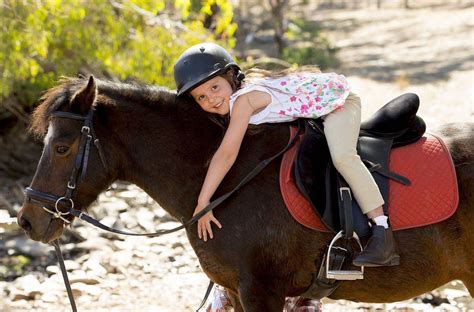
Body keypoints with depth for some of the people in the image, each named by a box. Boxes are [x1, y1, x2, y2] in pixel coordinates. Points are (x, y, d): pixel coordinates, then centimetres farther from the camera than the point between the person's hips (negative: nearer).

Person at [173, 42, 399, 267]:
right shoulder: (230, 101, -4)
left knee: (342, 157, -31)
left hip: (337, 99, -10)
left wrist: (202, 203, -35)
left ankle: (382, 230, -28)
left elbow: (227, 154, -36)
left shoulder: (243, 99, -31)